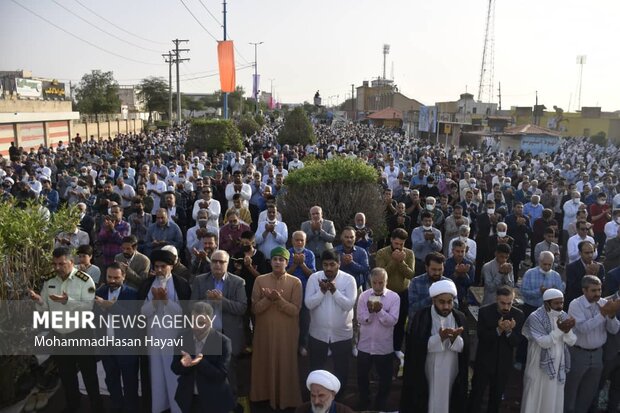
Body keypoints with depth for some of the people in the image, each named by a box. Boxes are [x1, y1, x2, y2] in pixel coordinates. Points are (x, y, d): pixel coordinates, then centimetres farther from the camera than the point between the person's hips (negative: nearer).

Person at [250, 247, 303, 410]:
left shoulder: (295, 282, -6)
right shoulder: (260, 280, -1)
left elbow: (295, 310, -11)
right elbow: (255, 308, -4)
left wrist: (279, 299, -25)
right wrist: (268, 298, -21)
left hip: (286, 333, -1)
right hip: (265, 331, 2)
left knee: (285, 364, 5)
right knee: (265, 364, 9)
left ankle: (285, 398, 22)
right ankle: (265, 395, 28)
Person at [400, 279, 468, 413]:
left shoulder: (460, 318, 0)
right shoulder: (421, 317, -10)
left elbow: (464, 348, -4)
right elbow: (417, 347, -17)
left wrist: (454, 338, -25)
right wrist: (440, 337, -28)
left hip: (451, 375, 3)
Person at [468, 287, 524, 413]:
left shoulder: (518, 315, -9)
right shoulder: (484, 311, -15)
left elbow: (517, 341, -10)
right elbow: (481, 337, -20)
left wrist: (509, 331, -30)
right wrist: (498, 330, -34)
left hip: (504, 364, 3)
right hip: (484, 362, -2)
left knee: (496, 397, 20)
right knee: (476, 395, 7)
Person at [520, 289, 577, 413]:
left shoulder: (564, 316, 2)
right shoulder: (535, 318, -16)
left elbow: (572, 341, -3)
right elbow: (543, 342, -23)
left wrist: (567, 330, -23)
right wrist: (560, 329, -29)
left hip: (558, 367, 5)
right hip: (540, 367, -5)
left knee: (554, 400, 15)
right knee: (535, 399, 6)